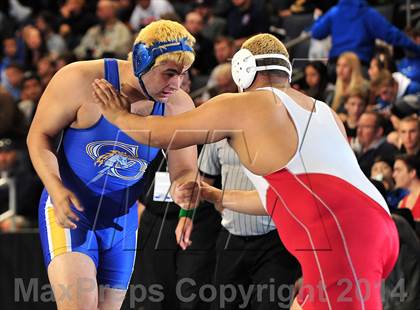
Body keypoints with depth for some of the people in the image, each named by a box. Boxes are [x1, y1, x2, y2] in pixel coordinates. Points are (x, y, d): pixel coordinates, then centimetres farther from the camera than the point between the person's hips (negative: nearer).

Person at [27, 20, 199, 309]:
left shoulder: (179, 106, -6)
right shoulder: (81, 80, -17)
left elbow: (185, 171, 0)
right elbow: (39, 136, -7)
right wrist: (56, 188, -25)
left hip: (122, 221, 5)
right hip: (68, 210, -5)